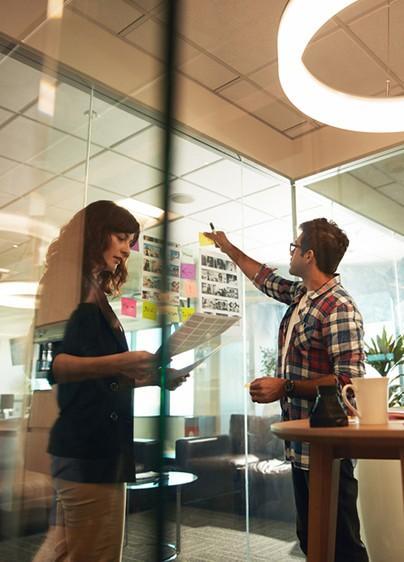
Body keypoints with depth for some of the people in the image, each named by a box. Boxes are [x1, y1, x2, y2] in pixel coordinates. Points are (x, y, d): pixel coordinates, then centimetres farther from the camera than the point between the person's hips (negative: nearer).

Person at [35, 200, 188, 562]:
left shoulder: (96, 295, 17)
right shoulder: (68, 284, -9)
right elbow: (49, 363, -22)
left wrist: (152, 378, 10)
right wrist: (118, 362, -30)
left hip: (101, 445, 9)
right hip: (85, 447, -9)